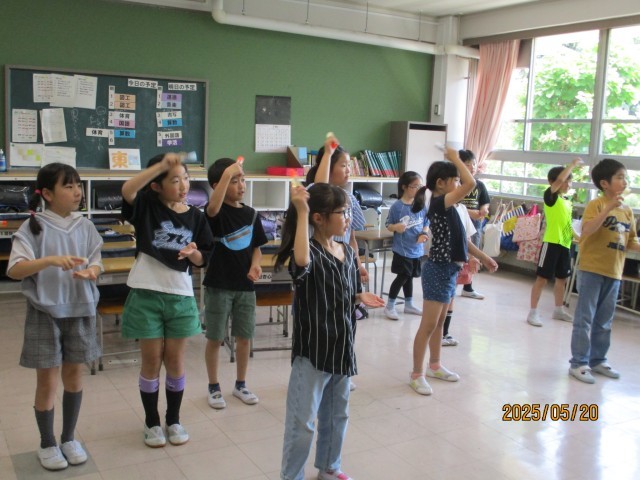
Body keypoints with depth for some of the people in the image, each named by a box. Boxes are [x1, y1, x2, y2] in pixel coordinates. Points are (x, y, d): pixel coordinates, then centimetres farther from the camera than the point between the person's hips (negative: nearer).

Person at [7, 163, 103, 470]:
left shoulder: (85, 226, 1)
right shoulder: (33, 227, -10)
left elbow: (96, 263, 4)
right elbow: (14, 270, -17)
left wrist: (90, 272, -19)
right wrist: (51, 260, -31)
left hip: (80, 310, 4)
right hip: (45, 311, -3)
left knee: (74, 374, 13)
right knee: (47, 379, 5)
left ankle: (69, 438, 30)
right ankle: (47, 444, 24)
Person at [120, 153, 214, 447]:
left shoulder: (195, 216, 2)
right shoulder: (146, 206, -6)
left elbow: (203, 259, 6)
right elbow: (127, 190, -28)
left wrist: (193, 253, -16)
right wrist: (160, 165, -35)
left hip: (180, 296, 2)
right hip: (147, 294, -2)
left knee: (175, 360, 11)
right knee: (151, 361, 8)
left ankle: (174, 419, 28)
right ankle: (152, 422, 25)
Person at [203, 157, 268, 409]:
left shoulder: (251, 214, 5)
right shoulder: (216, 212, -9)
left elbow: (256, 247, 11)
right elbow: (213, 207, -35)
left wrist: (255, 265, -8)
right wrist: (226, 174, -39)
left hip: (245, 285, 4)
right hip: (218, 285, -4)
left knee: (244, 336, 12)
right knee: (215, 338, 7)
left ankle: (240, 384, 30)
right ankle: (214, 387, 24)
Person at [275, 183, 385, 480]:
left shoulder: (347, 252, 4)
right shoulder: (308, 250, -18)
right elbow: (301, 263, -45)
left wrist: (361, 298, -6)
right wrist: (301, 212, -41)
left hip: (342, 347, 7)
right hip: (312, 350, -7)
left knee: (336, 415, 23)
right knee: (302, 422, 2)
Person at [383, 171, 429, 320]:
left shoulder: (421, 206, -1)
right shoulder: (397, 206, -13)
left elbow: (426, 224, 9)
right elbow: (388, 225, -7)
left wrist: (424, 234, -11)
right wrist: (395, 227, -28)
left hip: (417, 249, 5)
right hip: (402, 249, -5)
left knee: (409, 277, 18)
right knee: (402, 277, -1)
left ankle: (409, 304, 34)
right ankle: (390, 306, 13)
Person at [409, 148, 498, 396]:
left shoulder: (447, 208, 12)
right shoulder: (439, 203, -18)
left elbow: (461, 238, 18)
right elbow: (471, 183, -26)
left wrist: (483, 257, 22)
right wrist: (455, 159, -14)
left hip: (449, 270, 10)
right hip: (439, 270, -10)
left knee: (440, 322, 19)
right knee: (428, 325, -2)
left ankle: (435, 366, 33)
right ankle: (417, 375, 7)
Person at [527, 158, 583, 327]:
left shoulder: (568, 201, 14)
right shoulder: (550, 196, -9)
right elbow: (559, 179, -26)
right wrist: (573, 164, -17)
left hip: (565, 244, 8)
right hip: (551, 243, -8)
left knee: (562, 278, 17)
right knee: (542, 278, -4)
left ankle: (558, 310, 31)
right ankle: (533, 312, 2)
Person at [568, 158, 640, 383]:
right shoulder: (596, 204, -9)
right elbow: (587, 229, -25)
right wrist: (609, 208, -30)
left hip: (614, 272, 7)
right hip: (592, 270, -7)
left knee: (604, 321, 15)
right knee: (584, 318, -1)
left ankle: (597, 360, 28)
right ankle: (578, 363, 6)